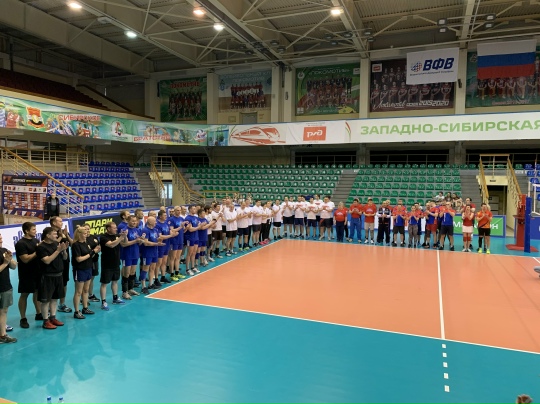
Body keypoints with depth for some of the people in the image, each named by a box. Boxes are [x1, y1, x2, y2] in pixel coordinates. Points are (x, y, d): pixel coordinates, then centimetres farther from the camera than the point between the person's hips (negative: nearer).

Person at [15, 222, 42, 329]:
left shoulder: (36, 240, 6)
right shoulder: (20, 243, -14)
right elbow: (25, 259, -21)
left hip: (37, 271, 7)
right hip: (26, 273, -7)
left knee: (38, 292, 15)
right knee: (24, 295, 3)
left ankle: (39, 313, 28)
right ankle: (23, 319, 12)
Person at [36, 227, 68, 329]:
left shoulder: (57, 244, 6)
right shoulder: (41, 247, -13)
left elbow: (64, 258, 11)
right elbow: (47, 260, -22)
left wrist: (64, 250, -8)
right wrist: (58, 250, -23)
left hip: (58, 275, 7)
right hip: (47, 277, -7)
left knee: (54, 298, 15)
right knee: (46, 299, 1)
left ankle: (53, 318, 25)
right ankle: (46, 321, 9)